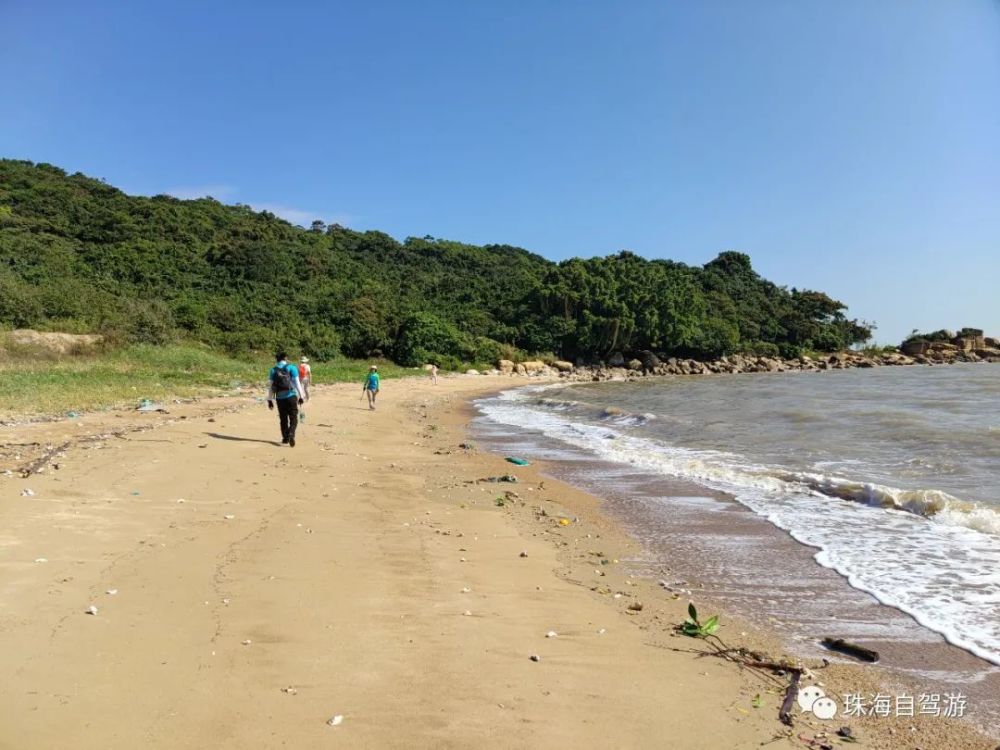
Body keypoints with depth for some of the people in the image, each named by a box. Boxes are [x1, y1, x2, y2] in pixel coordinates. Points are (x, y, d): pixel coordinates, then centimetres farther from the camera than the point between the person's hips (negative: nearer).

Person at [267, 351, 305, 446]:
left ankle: (285, 438, 18)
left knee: (283, 419, 16)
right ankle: (291, 435, -22)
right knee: (293, 419, 0)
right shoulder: (291, 368, -1)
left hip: (280, 398, 3)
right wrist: (301, 397, -1)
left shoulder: (273, 370, 7)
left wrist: (270, 400, 9)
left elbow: (271, 387, 5)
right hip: (291, 396, -3)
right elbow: (297, 383, -5)